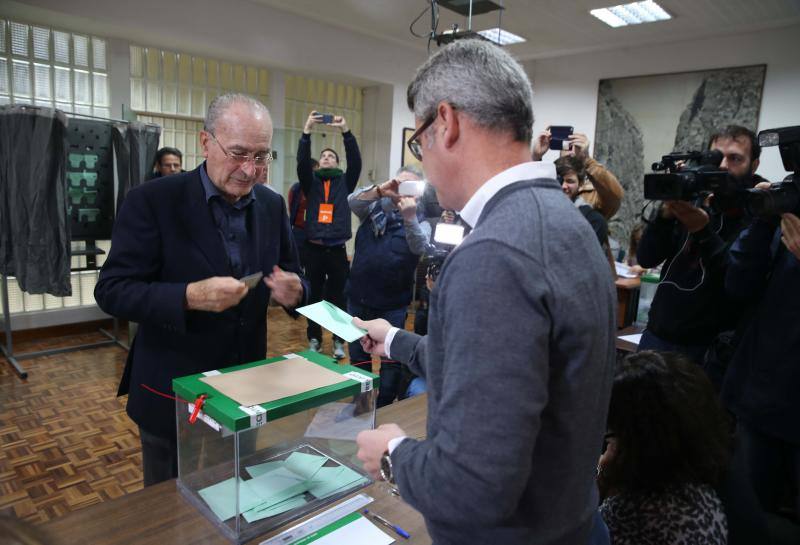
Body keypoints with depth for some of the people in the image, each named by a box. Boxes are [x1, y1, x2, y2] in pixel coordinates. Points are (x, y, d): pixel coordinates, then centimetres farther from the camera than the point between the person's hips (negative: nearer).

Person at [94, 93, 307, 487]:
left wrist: (293, 291, -17)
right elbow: (111, 290, -15)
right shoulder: (152, 201, -14)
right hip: (173, 394, -3)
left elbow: (293, 278, 7)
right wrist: (190, 296, -31)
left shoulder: (272, 205, 0)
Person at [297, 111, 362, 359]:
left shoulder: (345, 182, 9)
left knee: (337, 296, 6)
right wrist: (307, 132, -18)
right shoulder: (311, 181, 10)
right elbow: (302, 162, -7)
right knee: (314, 296, 8)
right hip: (314, 248, 1)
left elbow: (356, 162, -6)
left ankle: (339, 340, 18)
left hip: (337, 250, -1)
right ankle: (314, 339, 21)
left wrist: (346, 132, -17)